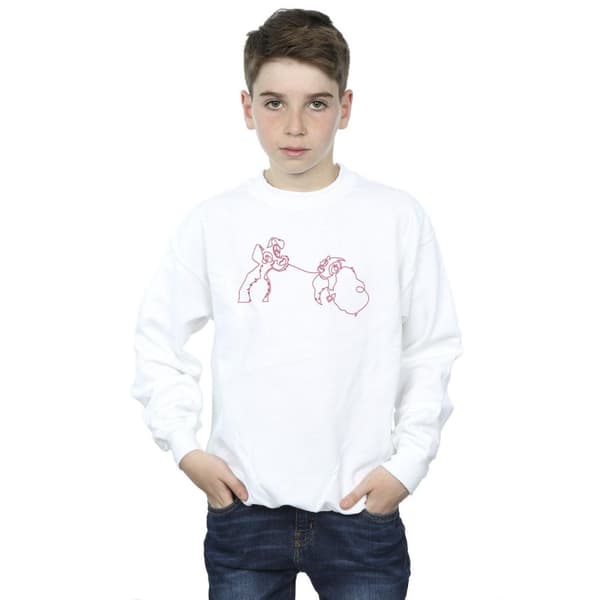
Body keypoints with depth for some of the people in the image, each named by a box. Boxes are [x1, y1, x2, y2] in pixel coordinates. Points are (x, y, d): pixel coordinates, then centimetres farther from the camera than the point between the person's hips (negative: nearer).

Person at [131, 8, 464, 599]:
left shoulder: (399, 218, -3)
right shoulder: (211, 222, -1)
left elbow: (432, 352, 2)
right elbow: (158, 340, 7)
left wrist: (408, 463, -3)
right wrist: (184, 445, -1)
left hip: (361, 507, 0)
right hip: (243, 506, 1)